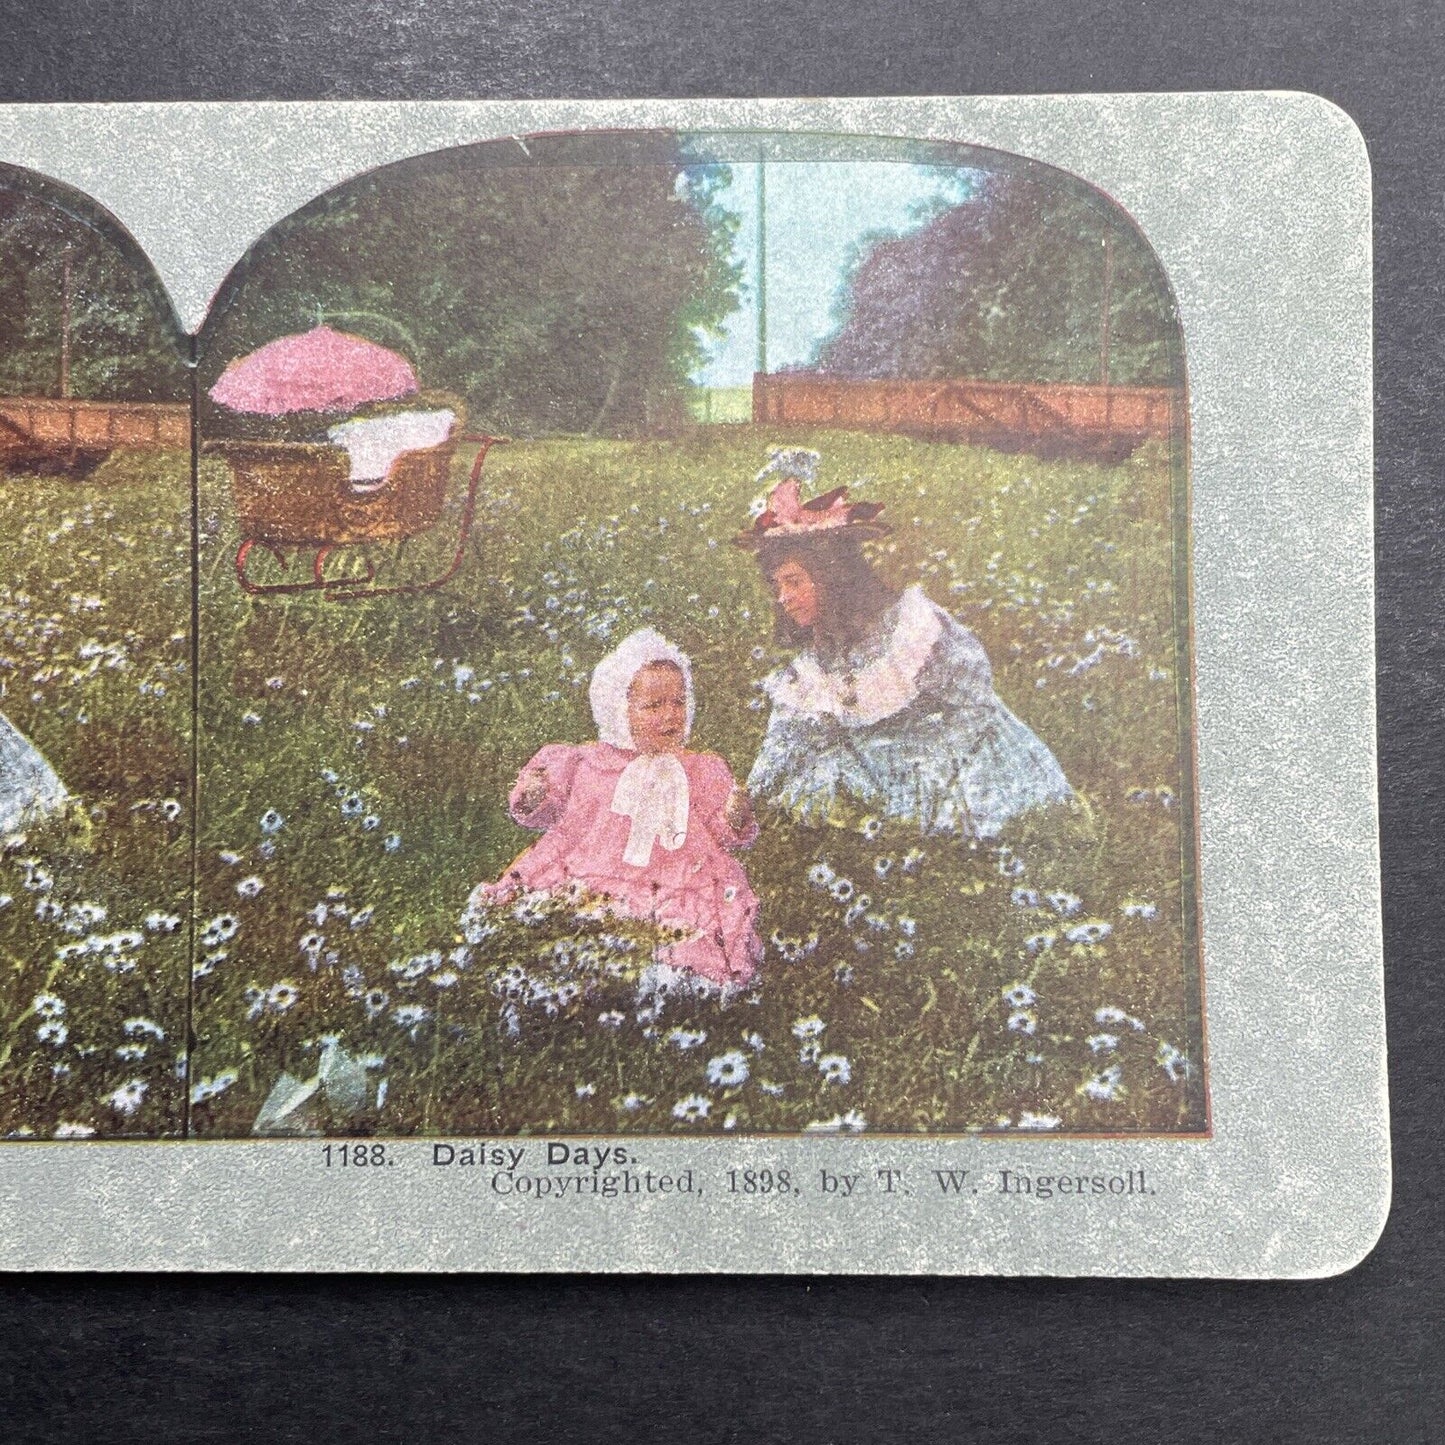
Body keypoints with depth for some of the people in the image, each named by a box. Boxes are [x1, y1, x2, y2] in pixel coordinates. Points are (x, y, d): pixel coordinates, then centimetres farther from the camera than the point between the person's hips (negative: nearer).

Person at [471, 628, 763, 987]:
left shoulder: (705, 771, 11)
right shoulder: (588, 764, 7)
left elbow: (723, 836, 12)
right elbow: (556, 814, 15)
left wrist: (736, 821, -10)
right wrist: (531, 798, -6)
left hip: (677, 883, 0)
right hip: (594, 877, 0)